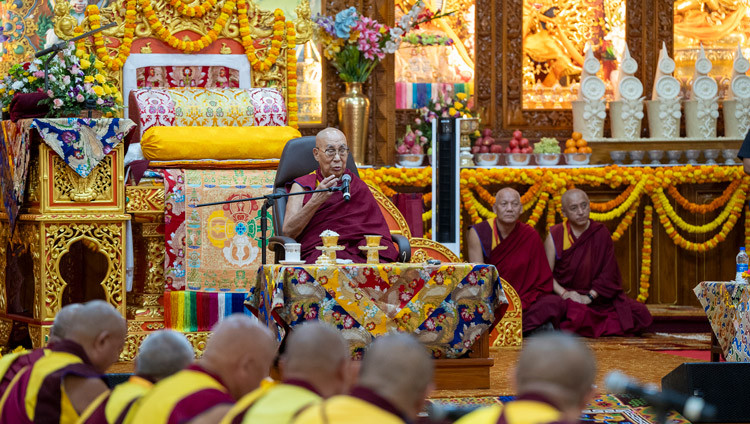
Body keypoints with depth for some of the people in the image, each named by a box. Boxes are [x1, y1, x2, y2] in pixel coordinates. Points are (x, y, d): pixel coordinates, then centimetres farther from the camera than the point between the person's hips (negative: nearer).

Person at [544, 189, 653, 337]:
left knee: (641, 315, -15)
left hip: (598, 296, 3)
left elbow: (608, 273, 0)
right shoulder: (555, 236, -1)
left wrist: (590, 296, -13)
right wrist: (563, 293, -22)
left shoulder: (601, 233, 5)